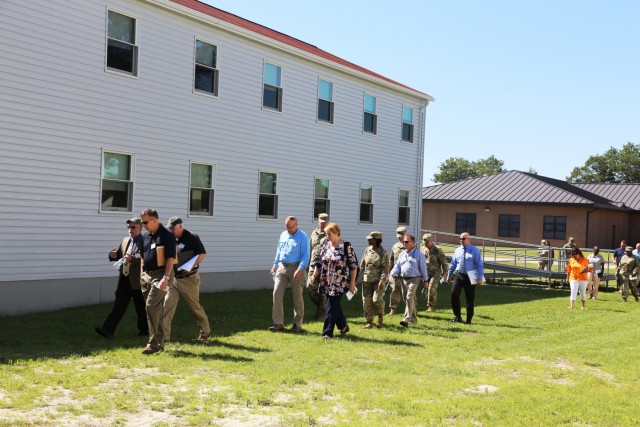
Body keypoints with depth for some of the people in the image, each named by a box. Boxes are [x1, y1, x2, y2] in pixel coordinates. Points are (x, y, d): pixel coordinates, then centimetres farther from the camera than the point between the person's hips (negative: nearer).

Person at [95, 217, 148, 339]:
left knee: (141, 308, 7)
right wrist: (113, 255, -4)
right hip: (124, 279, 6)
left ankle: (144, 330, 22)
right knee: (119, 306, 2)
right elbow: (118, 255, 19)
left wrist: (132, 258, -33)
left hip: (137, 280, -6)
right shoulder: (125, 240, 14)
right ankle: (108, 330, -2)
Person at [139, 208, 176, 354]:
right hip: (147, 275, 8)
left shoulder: (167, 236, -12)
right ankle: (160, 342, 20)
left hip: (160, 275, -8)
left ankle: (154, 343, -9)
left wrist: (166, 278, -22)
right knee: (156, 309, 12)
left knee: (151, 307, -14)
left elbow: (170, 258, -16)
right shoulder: (146, 237, 13)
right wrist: (142, 274, 17)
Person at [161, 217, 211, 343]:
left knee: (195, 306, 5)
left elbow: (202, 254, -12)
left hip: (189, 279, -6)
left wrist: (191, 266, -23)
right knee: (167, 305, -4)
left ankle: (205, 332, 22)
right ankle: (164, 336, -2)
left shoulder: (192, 238, -10)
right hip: (174, 278, 6)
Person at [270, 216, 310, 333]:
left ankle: (297, 324, 13)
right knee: (277, 293, -4)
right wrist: (275, 265, 15)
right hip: (282, 267, 5)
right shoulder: (283, 235, 13)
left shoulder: (303, 237, -6)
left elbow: (305, 255, -12)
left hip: (296, 268, -5)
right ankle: (278, 323, 2)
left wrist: (300, 269, -22)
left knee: (297, 297, 3)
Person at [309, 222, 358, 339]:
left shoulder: (346, 246, -8)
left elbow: (353, 265, -7)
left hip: (339, 284, -6)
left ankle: (327, 332, -2)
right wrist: (314, 276, 8)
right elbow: (319, 262, 16)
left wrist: (352, 283, -9)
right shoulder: (326, 246, 9)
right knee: (335, 305, 15)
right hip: (327, 283, 6)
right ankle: (343, 326, 33)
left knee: (332, 307, -7)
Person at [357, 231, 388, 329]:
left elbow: (385, 269, -11)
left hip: (377, 280, -5)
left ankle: (380, 317, 12)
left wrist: (382, 281, -22)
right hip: (366, 280, 5)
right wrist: (359, 278, 12)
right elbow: (362, 265, 15)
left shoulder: (383, 253, -7)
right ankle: (369, 321, 12)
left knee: (377, 299, -15)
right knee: (366, 301, 2)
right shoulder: (367, 250, 9)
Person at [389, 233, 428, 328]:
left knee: (409, 298, -18)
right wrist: (392, 274, -6)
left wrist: (426, 280, 1)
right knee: (406, 299, 12)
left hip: (414, 279, -7)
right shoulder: (402, 254, 13)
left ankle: (406, 319, -24)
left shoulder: (418, 254, -3)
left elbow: (423, 268, 0)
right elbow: (397, 266, 11)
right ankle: (413, 319, 27)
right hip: (404, 279, 7)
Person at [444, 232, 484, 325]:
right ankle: (457, 317, 2)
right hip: (459, 275, 3)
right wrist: (449, 274, 15)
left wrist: (480, 277, -14)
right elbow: (453, 263, 16)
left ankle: (469, 320, 14)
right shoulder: (457, 250, 9)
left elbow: (480, 265, -6)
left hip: (470, 277, -3)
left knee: (470, 299, 3)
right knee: (454, 294, -11)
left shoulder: (475, 250, -3)